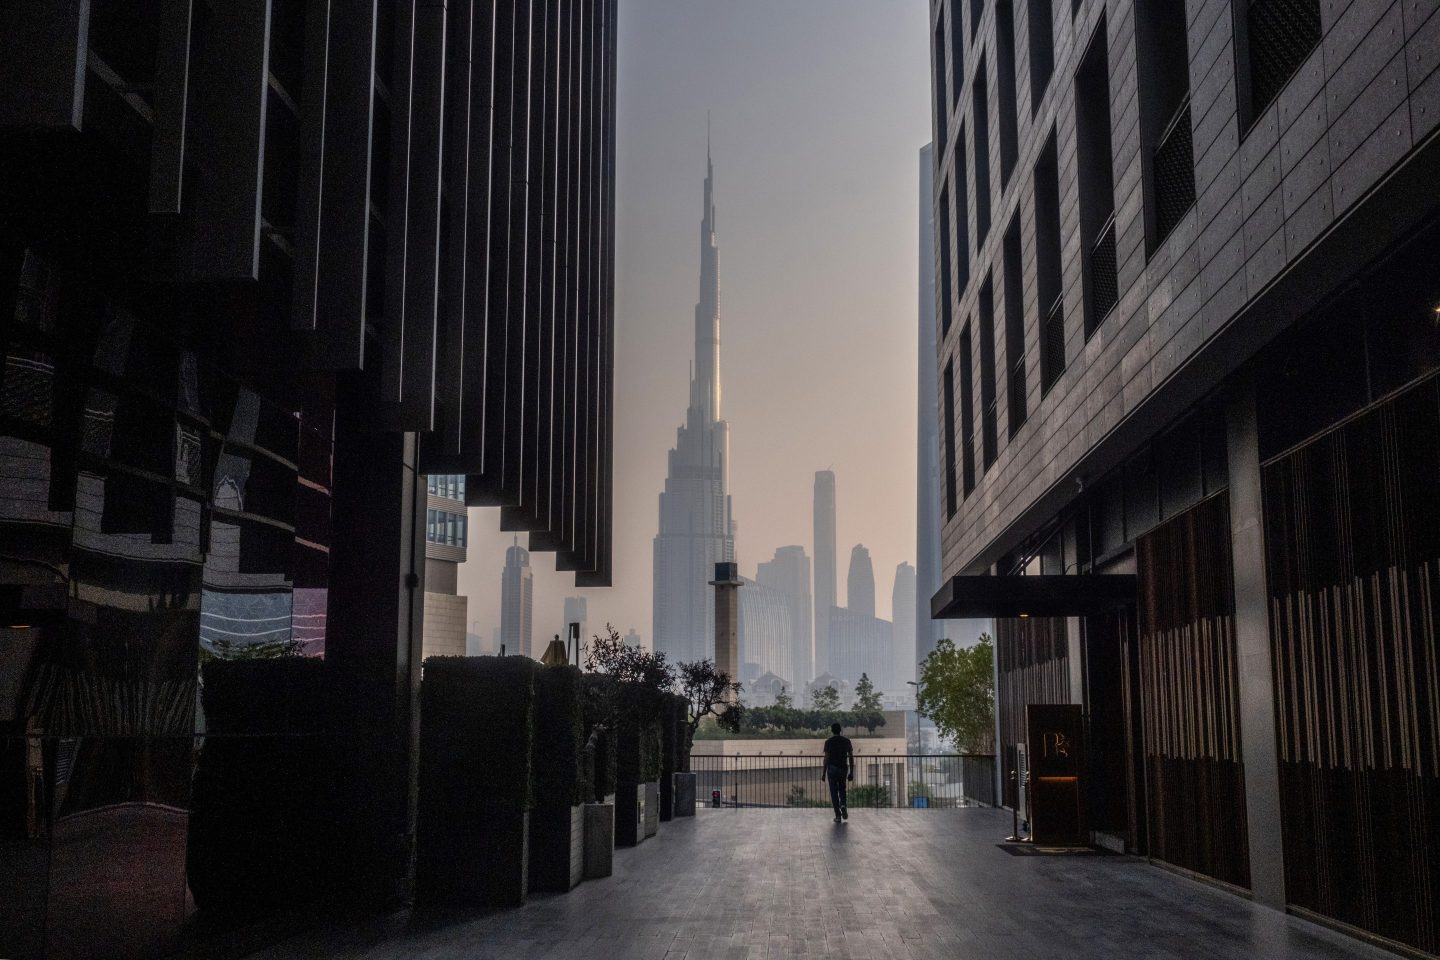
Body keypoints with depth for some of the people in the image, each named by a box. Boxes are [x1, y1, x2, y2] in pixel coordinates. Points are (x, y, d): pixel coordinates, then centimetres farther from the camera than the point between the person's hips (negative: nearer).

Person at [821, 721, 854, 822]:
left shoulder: (829, 742, -5)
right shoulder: (846, 741, 2)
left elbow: (826, 758, -8)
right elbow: (851, 757, 1)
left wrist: (824, 773, -3)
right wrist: (851, 772, 6)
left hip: (832, 769, -2)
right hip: (843, 768, 2)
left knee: (834, 792, 4)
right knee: (842, 789, 22)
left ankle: (838, 815, 0)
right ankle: (843, 805, -5)